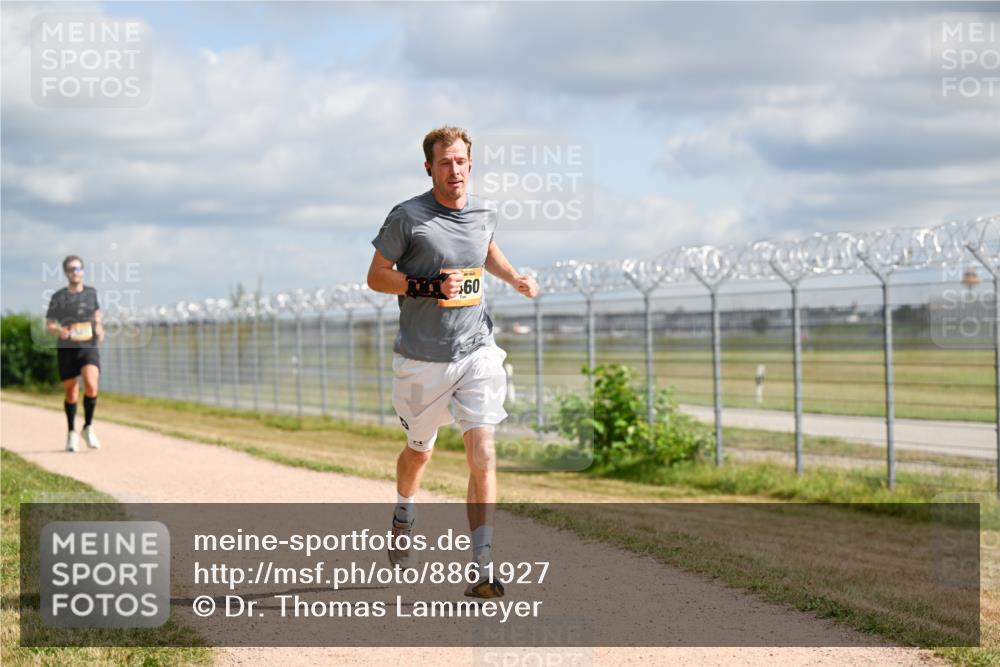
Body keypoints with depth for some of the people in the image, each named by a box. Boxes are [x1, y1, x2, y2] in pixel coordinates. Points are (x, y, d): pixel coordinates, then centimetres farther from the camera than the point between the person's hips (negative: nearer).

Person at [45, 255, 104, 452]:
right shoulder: (59, 297, 0)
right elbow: (48, 323, 5)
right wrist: (59, 331, -17)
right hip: (67, 348, 0)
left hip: (89, 347, 0)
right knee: (71, 392, 5)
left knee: (91, 385, -21)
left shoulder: (91, 292, 7)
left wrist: (99, 328, 7)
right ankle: (72, 433, 24)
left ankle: (88, 428, -4)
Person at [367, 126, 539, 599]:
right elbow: (376, 276, -7)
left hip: (477, 352, 2)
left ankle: (482, 570, -12)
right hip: (421, 359, -2)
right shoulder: (407, 217, -11)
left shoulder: (485, 212, 4)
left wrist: (515, 278, 8)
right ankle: (403, 519, 51)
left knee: (482, 454, -12)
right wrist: (431, 286, -20)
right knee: (420, 450, 17)